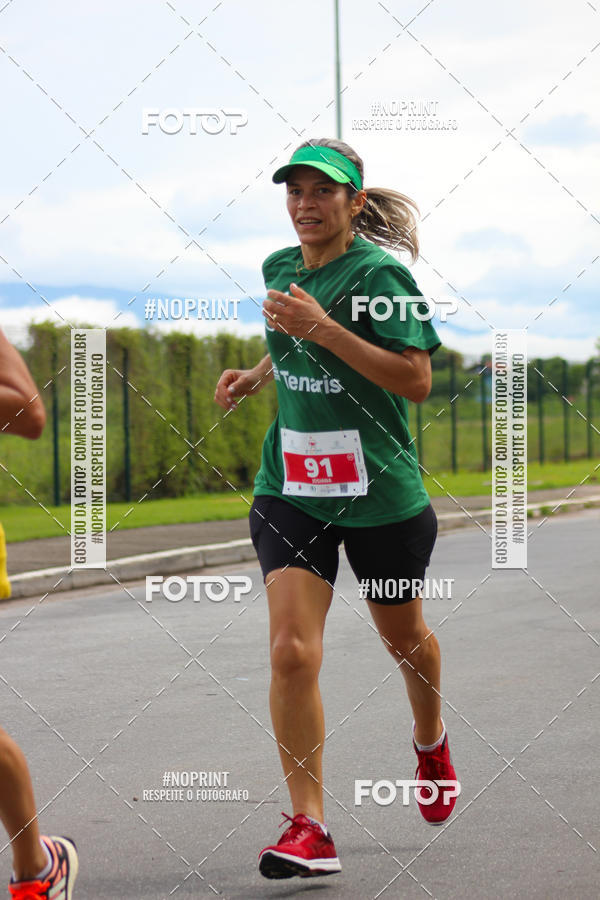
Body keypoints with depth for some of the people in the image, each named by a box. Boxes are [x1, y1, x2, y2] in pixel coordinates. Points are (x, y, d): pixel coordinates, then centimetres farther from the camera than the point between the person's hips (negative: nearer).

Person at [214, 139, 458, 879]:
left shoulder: (380, 271, -13)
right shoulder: (280, 268, 6)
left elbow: (416, 380, -22)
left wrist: (321, 328, -28)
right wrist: (257, 375, 5)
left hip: (381, 492, -3)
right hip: (291, 487, 3)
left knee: (403, 637, 18)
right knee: (291, 652, -13)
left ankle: (430, 738, 51)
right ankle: (308, 828, -9)